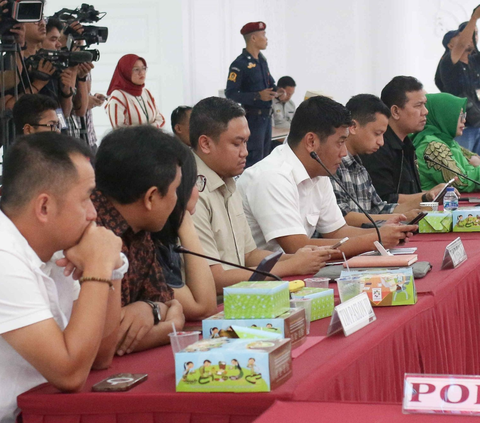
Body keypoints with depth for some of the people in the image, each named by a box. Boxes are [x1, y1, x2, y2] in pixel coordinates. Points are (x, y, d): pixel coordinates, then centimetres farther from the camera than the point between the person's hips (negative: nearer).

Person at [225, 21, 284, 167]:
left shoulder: (262, 60, 11)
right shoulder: (240, 64, -15)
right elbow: (230, 94, -20)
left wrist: (276, 90, 1)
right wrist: (258, 96, -27)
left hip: (266, 115, 8)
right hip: (253, 116, -8)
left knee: (264, 155, 14)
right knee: (254, 157, -8)